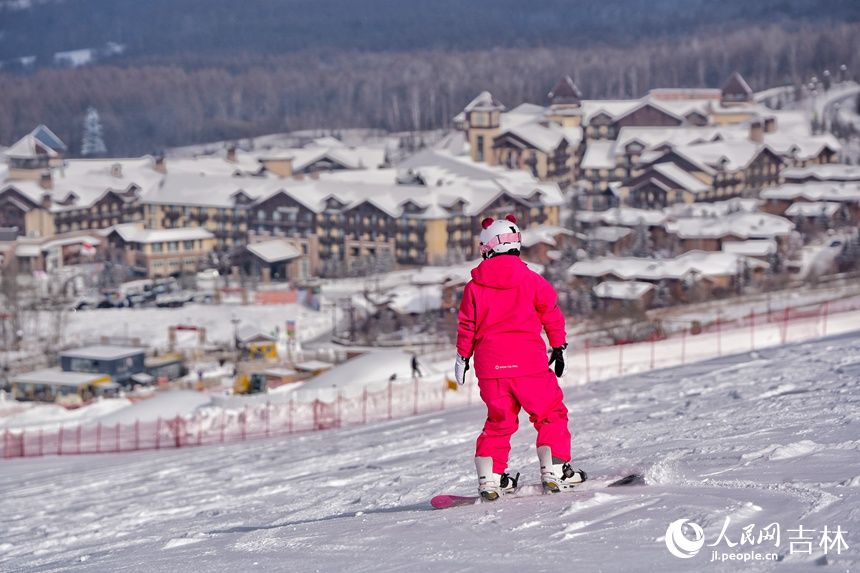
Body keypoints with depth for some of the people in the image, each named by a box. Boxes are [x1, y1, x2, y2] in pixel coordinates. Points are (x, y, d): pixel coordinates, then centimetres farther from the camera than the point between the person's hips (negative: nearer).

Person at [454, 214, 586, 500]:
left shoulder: (475, 285, 3)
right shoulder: (532, 281, -1)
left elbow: (466, 324, 8)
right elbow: (552, 315, 5)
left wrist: (463, 356, 19)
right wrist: (560, 348, 16)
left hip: (489, 366, 3)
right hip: (528, 362, -3)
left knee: (499, 420, 16)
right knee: (550, 414, 9)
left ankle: (489, 477, 10)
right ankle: (554, 471, 0)